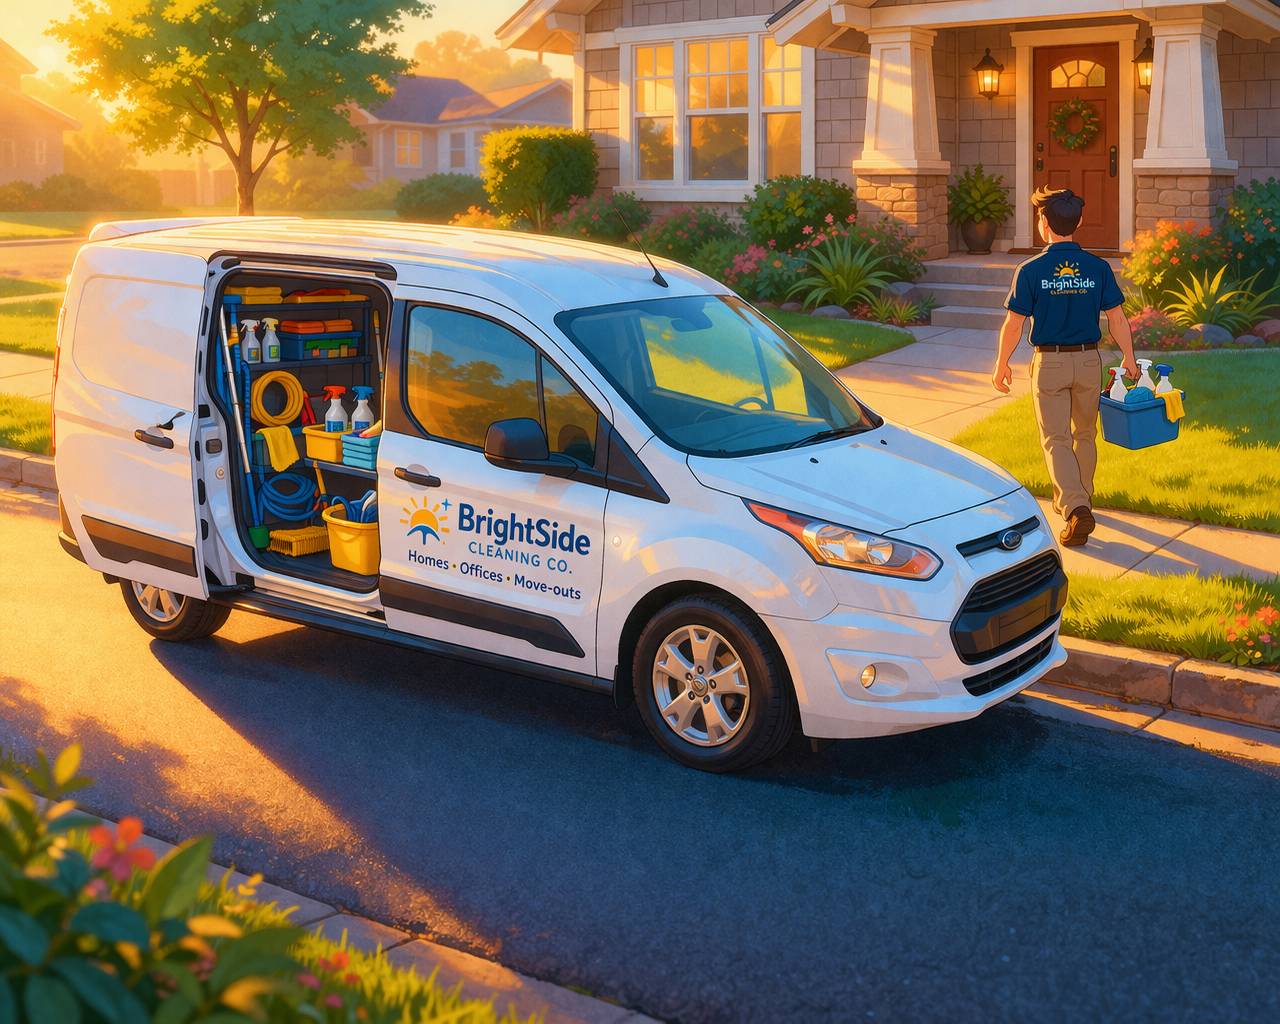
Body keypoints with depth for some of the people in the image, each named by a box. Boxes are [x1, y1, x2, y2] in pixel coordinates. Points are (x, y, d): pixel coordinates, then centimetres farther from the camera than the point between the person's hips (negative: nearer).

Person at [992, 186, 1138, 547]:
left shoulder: (1031, 270, -11)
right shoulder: (1098, 268, -5)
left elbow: (1013, 324, -8)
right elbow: (1117, 319, 0)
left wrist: (1001, 364, 4)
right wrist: (1129, 359, 12)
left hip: (1049, 363, -3)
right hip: (1088, 360, 3)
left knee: (1056, 440, 2)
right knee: (1084, 435, 20)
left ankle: (1074, 508, -16)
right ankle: (1080, 499, 34)